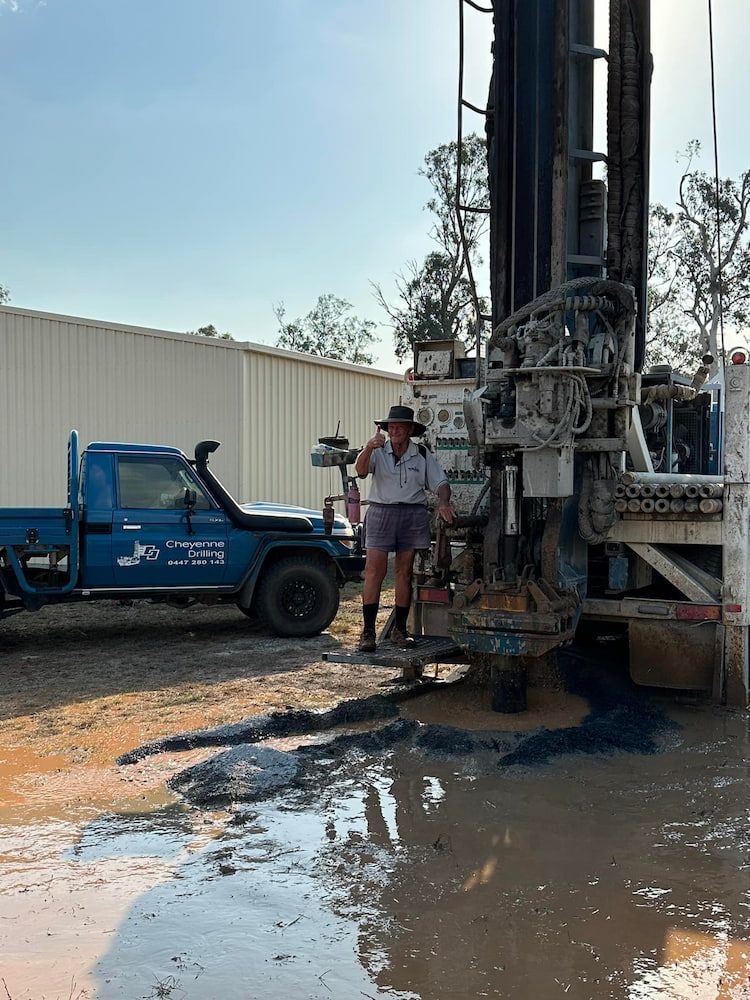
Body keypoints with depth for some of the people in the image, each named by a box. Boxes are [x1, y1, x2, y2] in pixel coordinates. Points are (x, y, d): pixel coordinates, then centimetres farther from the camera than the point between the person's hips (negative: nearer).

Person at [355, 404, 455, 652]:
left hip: (413, 514, 2)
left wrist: (443, 503, -12)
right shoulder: (378, 452, 4)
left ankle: (399, 629, 14)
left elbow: (441, 482, 9)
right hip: (381, 512, -1)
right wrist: (368, 449, -34)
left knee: (405, 572, 5)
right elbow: (361, 471, -15)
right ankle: (368, 631, -6)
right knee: (374, 571, -8)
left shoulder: (423, 455, 9)